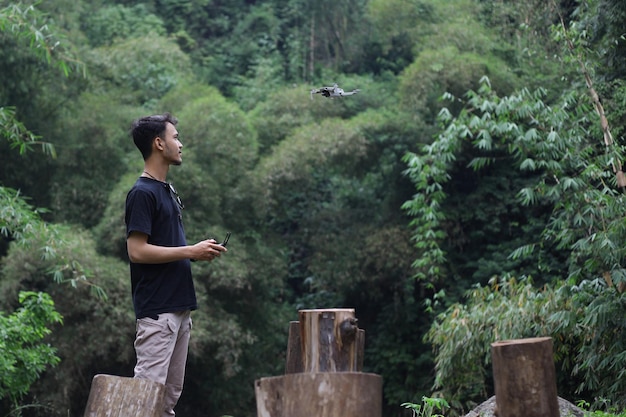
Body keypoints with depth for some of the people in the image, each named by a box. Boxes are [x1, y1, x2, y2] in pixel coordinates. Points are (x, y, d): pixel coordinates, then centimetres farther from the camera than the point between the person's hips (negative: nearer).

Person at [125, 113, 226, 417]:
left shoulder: (168, 192, 17)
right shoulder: (142, 193, -12)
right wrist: (191, 251, -15)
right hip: (156, 309, -9)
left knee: (171, 392, 10)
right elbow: (137, 251, -18)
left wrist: (198, 252, 7)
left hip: (179, 306, 9)